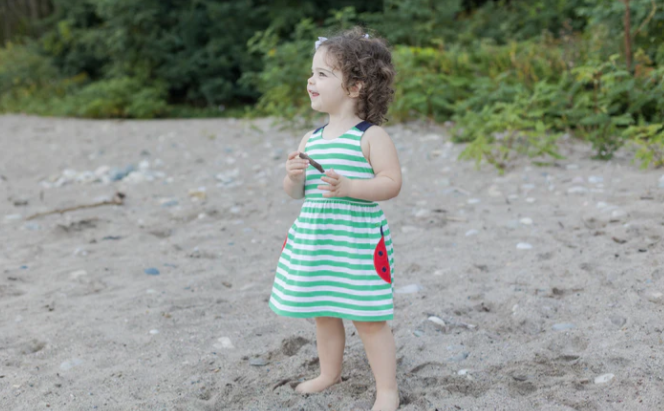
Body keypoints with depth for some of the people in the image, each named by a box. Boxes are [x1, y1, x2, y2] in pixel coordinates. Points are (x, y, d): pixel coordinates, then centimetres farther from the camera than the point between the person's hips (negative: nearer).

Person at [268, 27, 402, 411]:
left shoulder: (371, 136, -11)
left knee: (368, 317, -1)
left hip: (358, 240, -7)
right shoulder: (312, 139, 8)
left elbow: (392, 183, -17)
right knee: (323, 311, 19)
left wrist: (347, 186, -28)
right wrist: (294, 176, -10)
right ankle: (330, 373, 39)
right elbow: (296, 192, 13)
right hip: (314, 239, 7)